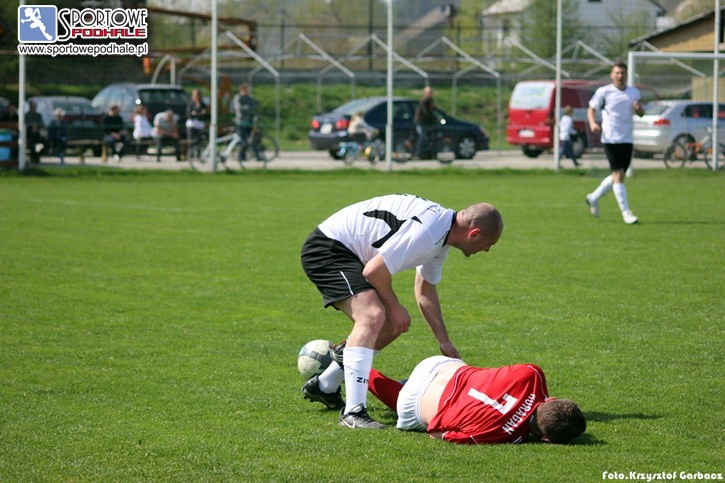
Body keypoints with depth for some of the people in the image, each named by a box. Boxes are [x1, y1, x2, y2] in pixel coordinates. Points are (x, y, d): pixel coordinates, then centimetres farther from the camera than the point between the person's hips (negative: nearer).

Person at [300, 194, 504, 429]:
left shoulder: (443, 232, 7)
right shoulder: (425, 232, -27)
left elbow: (425, 289, 20)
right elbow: (374, 270, -26)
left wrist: (444, 342, 20)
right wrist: (395, 307, -9)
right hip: (326, 248, -11)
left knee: (392, 326, 15)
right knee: (372, 316, -27)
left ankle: (324, 386, 29)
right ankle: (353, 411, -30)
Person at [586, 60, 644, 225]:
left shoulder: (634, 92, 9)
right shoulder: (603, 92, -2)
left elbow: (641, 113, 16)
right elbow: (591, 109, 5)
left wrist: (639, 109, -9)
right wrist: (593, 123, -14)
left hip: (627, 139, 5)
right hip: (611, 139, -5)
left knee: (618, 175, 12)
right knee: (618, 174, -11)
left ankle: (594, 197, 32)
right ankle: (626, 212, -11)